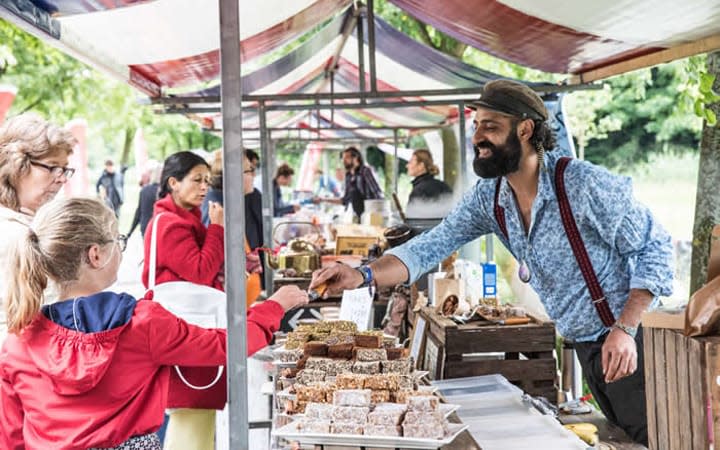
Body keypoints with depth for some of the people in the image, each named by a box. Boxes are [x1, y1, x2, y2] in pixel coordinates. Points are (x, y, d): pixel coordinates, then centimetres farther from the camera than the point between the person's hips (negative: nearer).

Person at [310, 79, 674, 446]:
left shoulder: (584, 184, -22)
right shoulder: (488, 199, -3)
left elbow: (654, 247, -16)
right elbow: (431, 247, -6)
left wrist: (625, 329, -24)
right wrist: (363, 275, -23)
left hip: (626, 345, -6)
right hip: (585, 347, 6)